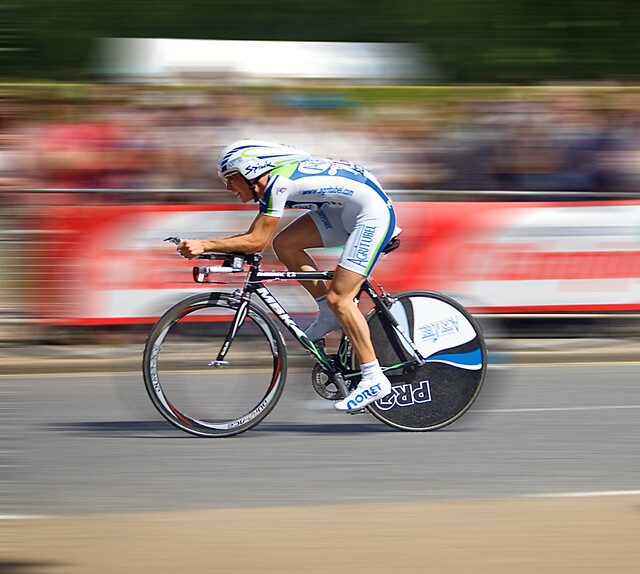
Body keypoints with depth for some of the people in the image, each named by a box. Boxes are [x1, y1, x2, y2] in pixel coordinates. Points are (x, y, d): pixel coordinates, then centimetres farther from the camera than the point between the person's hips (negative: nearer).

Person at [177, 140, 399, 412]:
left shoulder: (277, 183, -21)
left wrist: (205, 245, -21)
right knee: (285, 243, 2)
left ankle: (374, 379, -10)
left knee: (338, 298, -14)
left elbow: (256, 241, -21)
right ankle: (330, 315, 12)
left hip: (374, 214, -10)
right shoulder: (275, 178, 7)